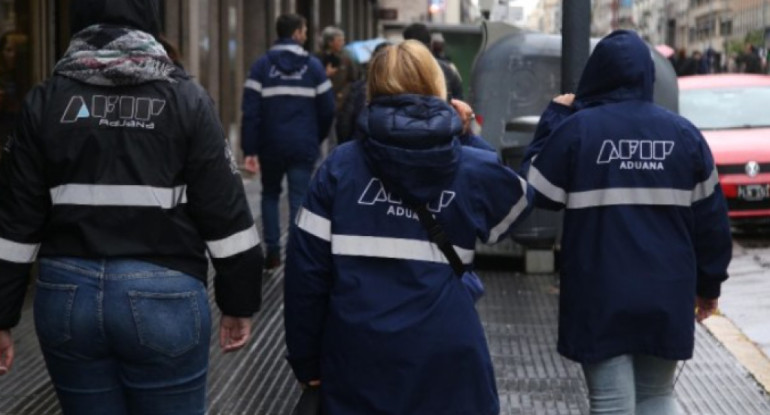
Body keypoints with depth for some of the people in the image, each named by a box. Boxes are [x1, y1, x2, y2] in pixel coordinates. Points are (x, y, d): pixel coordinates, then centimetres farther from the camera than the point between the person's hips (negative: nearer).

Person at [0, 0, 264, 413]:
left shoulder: (45, 101, 3)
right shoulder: (185, 98, -2)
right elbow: (225, 212, -4)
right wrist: (238, 303, 6)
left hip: (68, 295, 2)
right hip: (163, 297, -2)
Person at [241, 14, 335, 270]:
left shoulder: (262, 65, -1)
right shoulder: (313, 65, 1)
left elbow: (251, 111, -8)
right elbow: (327, 109, 1)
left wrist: (249, 149, -7)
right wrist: (316, 138, 17)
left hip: (271, 145, 1)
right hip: (303, 146, -1)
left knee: (270, 194, 20)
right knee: (299, 200, 3)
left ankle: (273, 250, 14)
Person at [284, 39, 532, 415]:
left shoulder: (340, 166, -1)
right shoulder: (473, 171, 1)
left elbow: (306, 267, -3)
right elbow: (519, 196, 24)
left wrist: (306, 359, 6)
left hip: (359, 358, 0)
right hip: (448, 357, 0)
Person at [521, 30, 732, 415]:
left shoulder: (576, 129, -8)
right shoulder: (684, 132, 2)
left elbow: (534, 192, 3)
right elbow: (711, 217, 6)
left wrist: (554, 118, 10)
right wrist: (710, 283, 17)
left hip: (600, 295, -3)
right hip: (667, 293, 3)